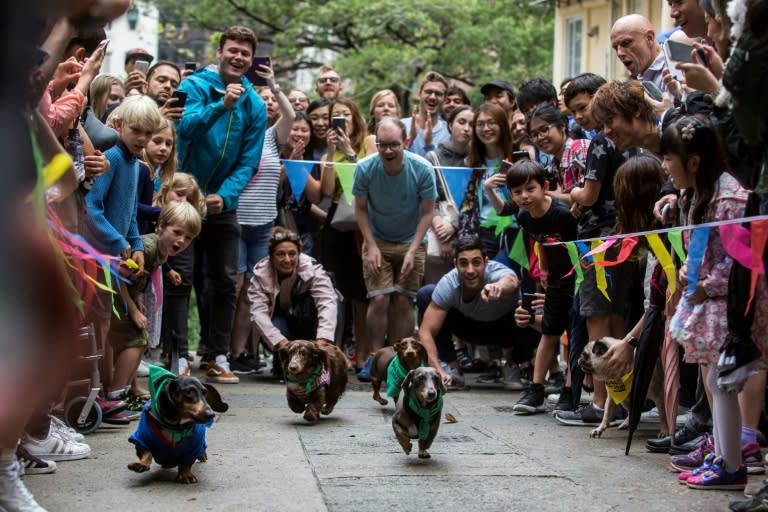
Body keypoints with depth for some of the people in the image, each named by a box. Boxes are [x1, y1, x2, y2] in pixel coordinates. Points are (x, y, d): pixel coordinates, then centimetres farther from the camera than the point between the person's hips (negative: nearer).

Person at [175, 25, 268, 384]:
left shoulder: (255, 105, 2)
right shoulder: (196, 86, -8)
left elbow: (248, 162, -2)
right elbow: (185, 127, -25)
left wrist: (224, 196, -16)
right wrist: (221, 106, -39)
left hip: (223, 203, 4)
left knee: (226, 281, 5)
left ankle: (217, 357, 12)